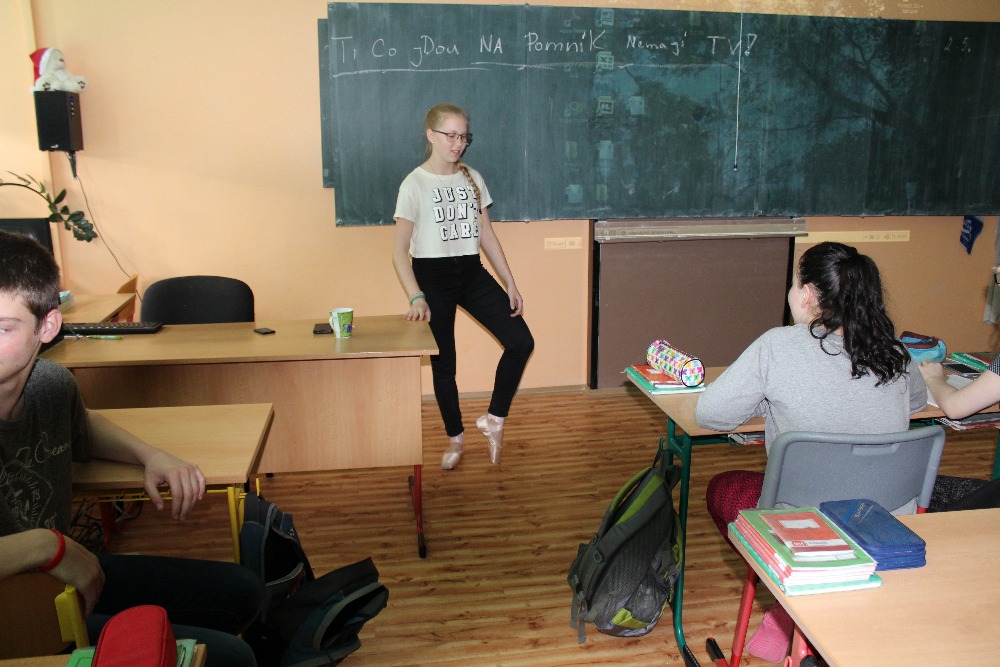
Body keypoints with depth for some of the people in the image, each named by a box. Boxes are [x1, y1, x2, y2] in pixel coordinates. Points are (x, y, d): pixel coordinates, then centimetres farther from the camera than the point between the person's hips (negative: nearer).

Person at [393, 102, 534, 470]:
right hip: (433, 277, -4)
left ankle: (494, 419, 11)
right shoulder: (415, 184, -8)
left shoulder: (472, 178, 7)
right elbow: (400, 250, -11)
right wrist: (416, 298, -23)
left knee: (521, 342, -7)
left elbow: (487, 235, 10)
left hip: (472, 273, 5)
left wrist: (510, 284, 5)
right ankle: (455, 438, 26)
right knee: (444, 364, 5)